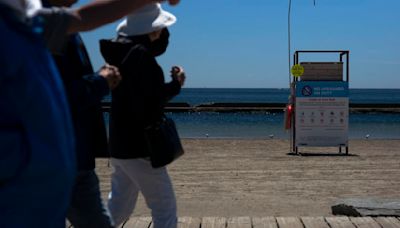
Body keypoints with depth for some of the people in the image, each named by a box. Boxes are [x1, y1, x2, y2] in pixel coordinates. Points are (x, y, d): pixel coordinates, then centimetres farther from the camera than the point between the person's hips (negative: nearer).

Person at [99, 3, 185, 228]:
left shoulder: (125, 50, 10)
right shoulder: (139, 55, -19)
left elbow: (157, 46, 26)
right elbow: (148, 103, -23)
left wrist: (161, 30, 7)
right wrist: (176, 85, -10)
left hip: (123, 143, 10)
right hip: (138, 146, -10)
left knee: (119, 207, 20)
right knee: (165, 209, 0)